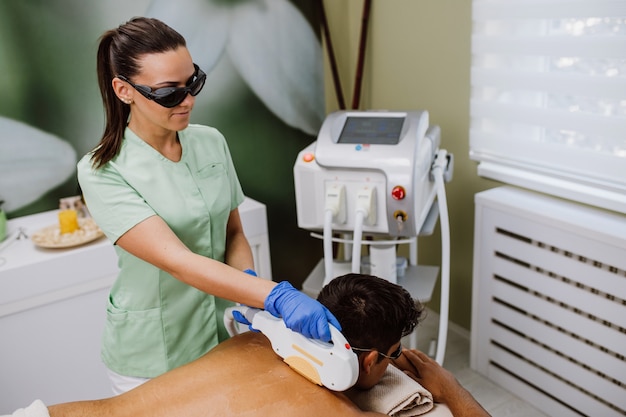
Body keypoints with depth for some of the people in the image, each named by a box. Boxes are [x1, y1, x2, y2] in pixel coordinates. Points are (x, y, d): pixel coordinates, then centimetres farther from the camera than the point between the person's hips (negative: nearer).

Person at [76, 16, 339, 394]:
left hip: (224, 331, 4)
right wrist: (275, 296, -38)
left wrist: (248, 282, -16)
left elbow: (234, 232, 4)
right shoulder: (103, 172, -19)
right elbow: (176, 260, -29)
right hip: (156, 355, -4)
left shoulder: (212, 142, -4)